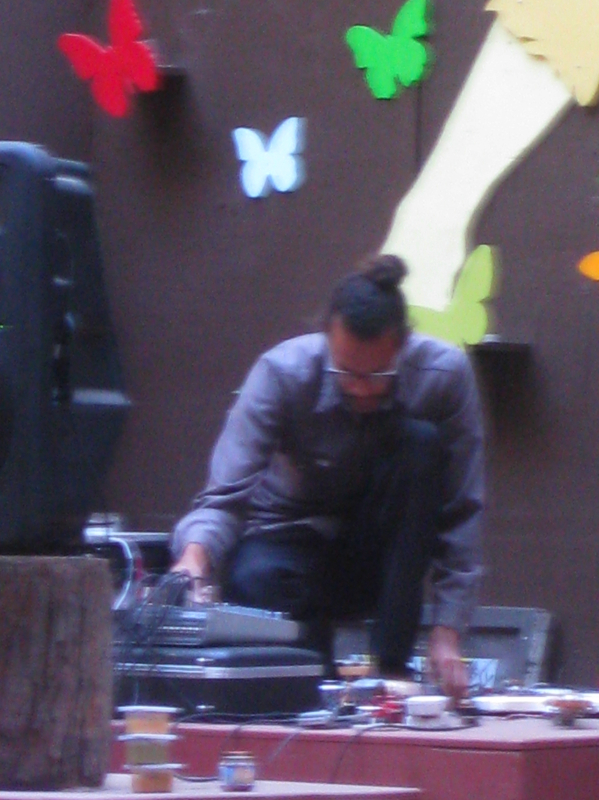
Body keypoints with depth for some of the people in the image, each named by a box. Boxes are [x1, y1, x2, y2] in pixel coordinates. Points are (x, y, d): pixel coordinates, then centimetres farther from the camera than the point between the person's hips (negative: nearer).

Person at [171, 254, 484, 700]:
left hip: (387, 558, 1)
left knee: (421, 441, -29)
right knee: (253, 580, -38)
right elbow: (226, 494, -26)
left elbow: (462, 512, -16)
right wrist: (196, 553, -49)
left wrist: (447, 631, -23)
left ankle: (392, 665, -25)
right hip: (297, 539, -1)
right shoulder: (282, 373, -22)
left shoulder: (446, 374, -19)